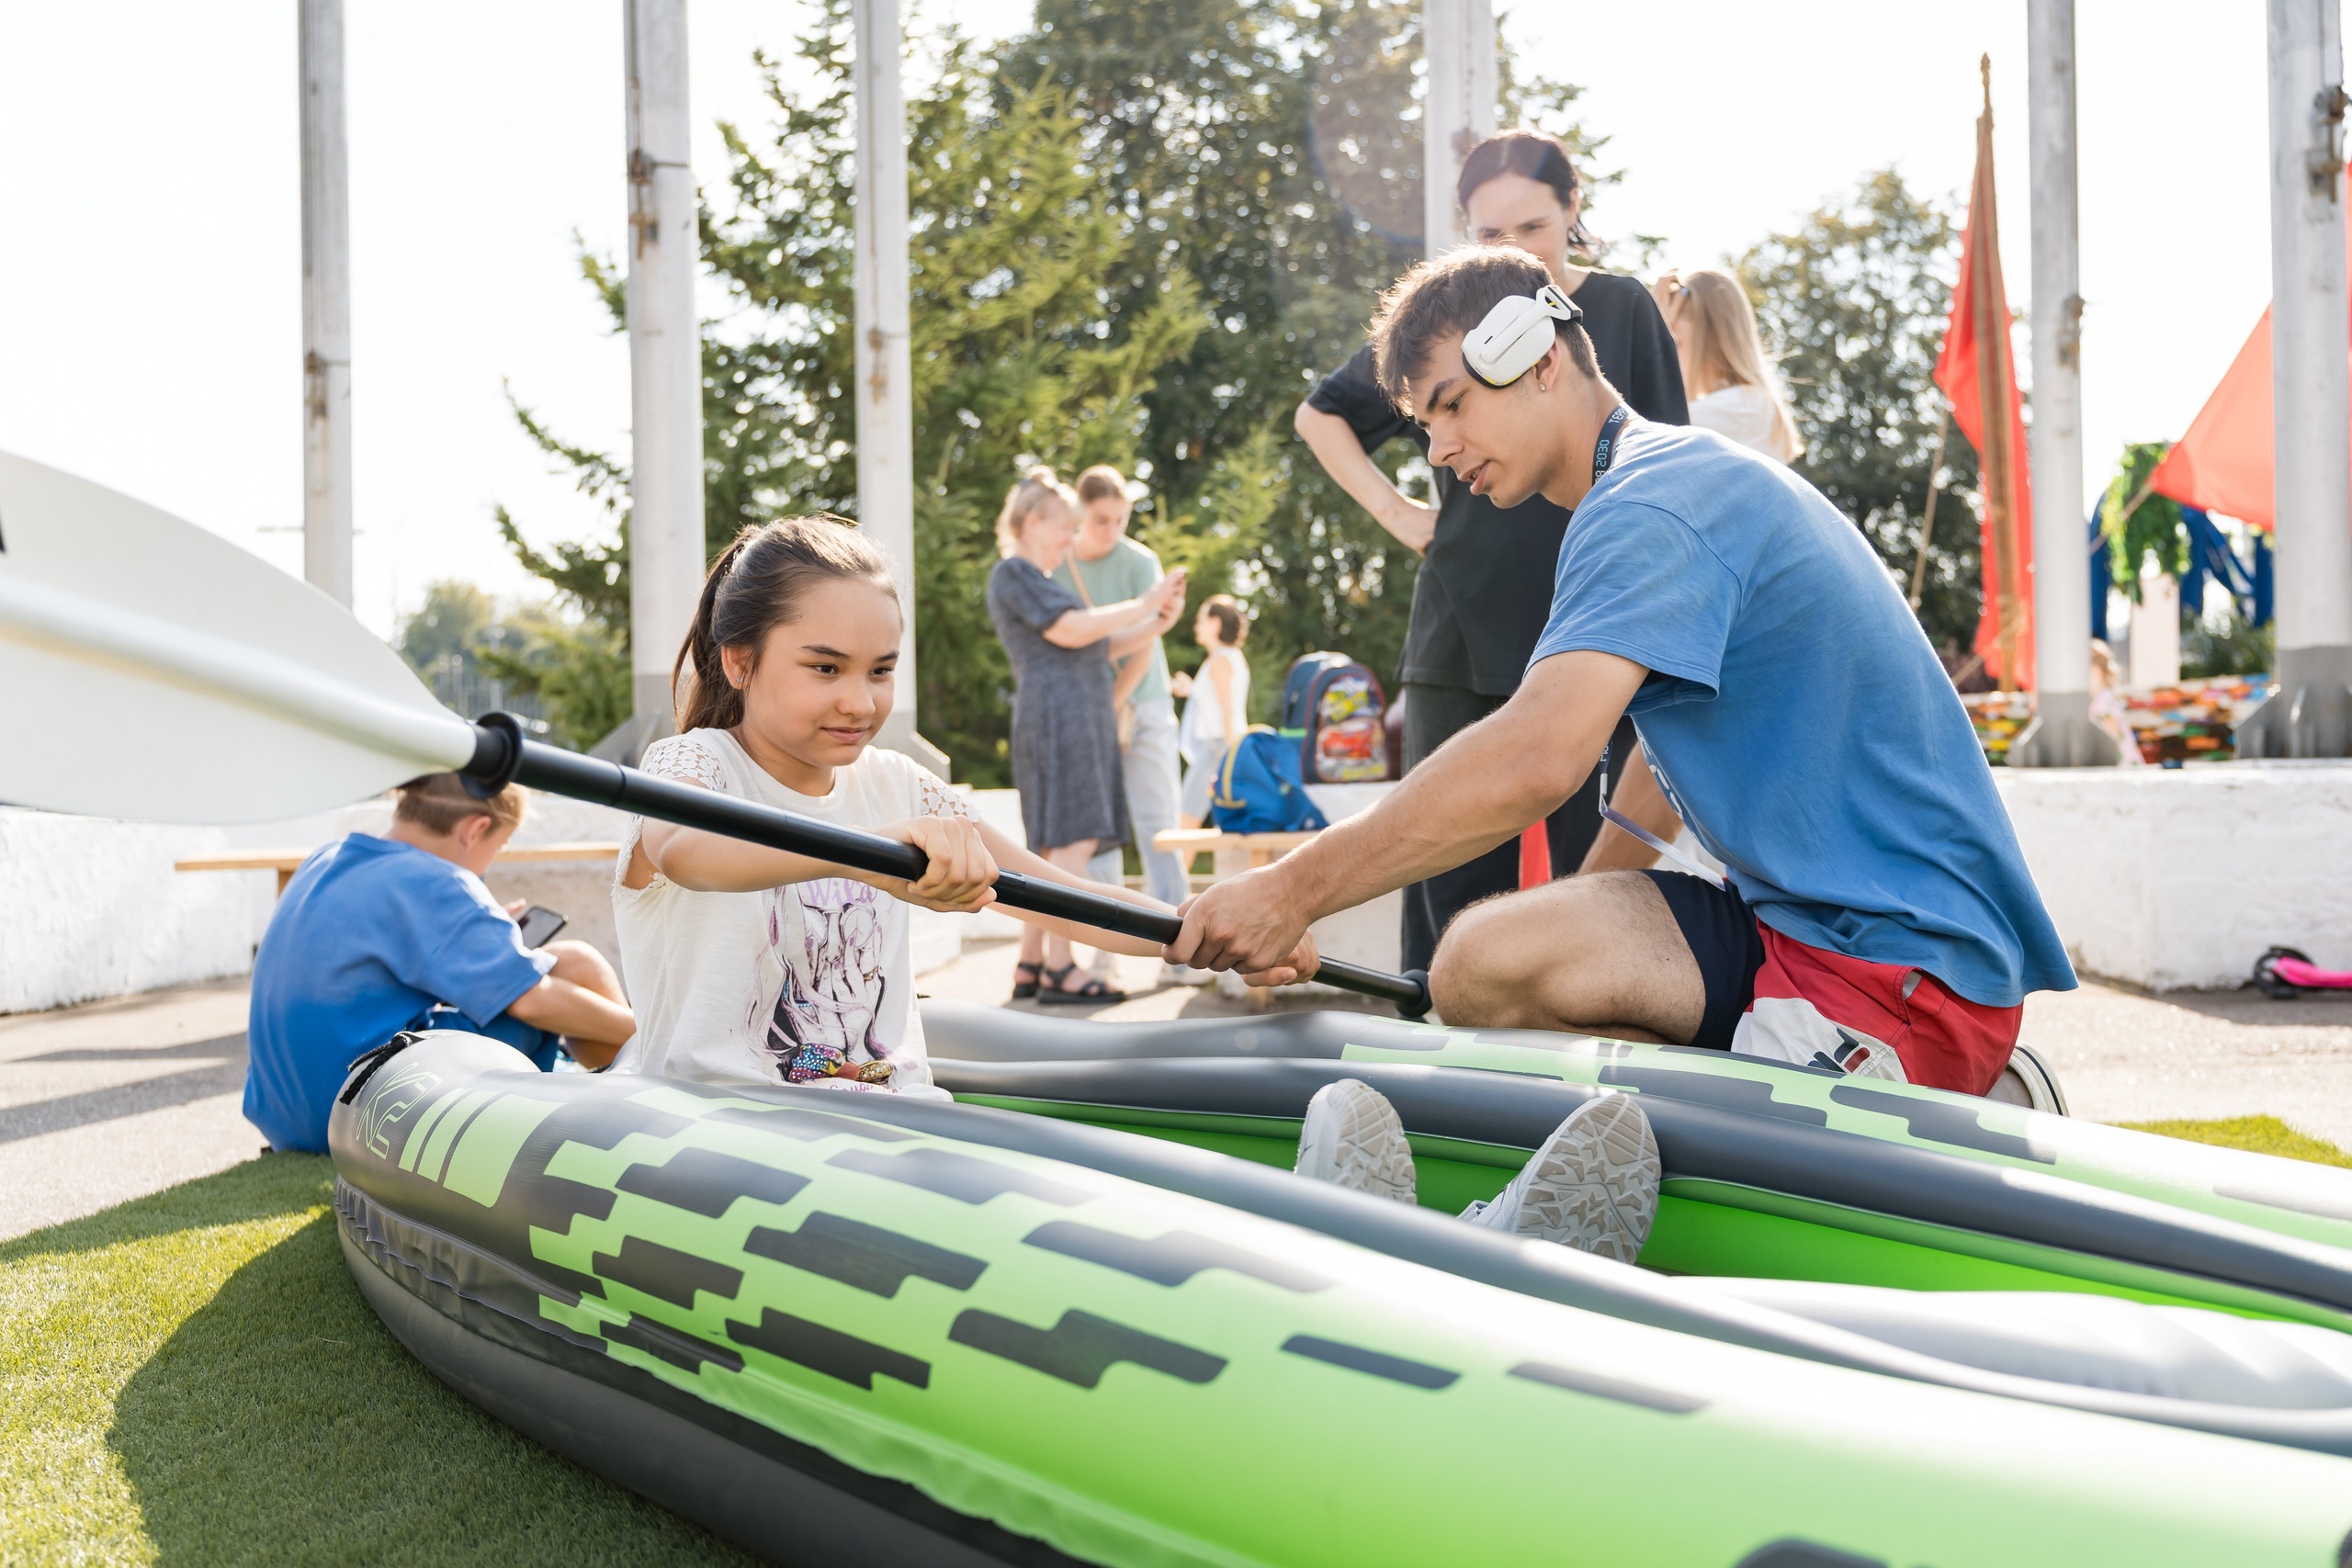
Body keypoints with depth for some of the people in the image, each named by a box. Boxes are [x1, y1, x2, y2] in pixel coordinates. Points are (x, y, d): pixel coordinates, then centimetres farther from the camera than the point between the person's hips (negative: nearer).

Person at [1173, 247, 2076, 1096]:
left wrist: (1294, 891, -24)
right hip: (1799, 916, 10)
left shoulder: (1649, 500, -15)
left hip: (1909, 964, -10)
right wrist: (1576, 917, 33)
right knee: (1486, 962, -9)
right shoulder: (1682, 477, 19)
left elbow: (1535, 759, -30)